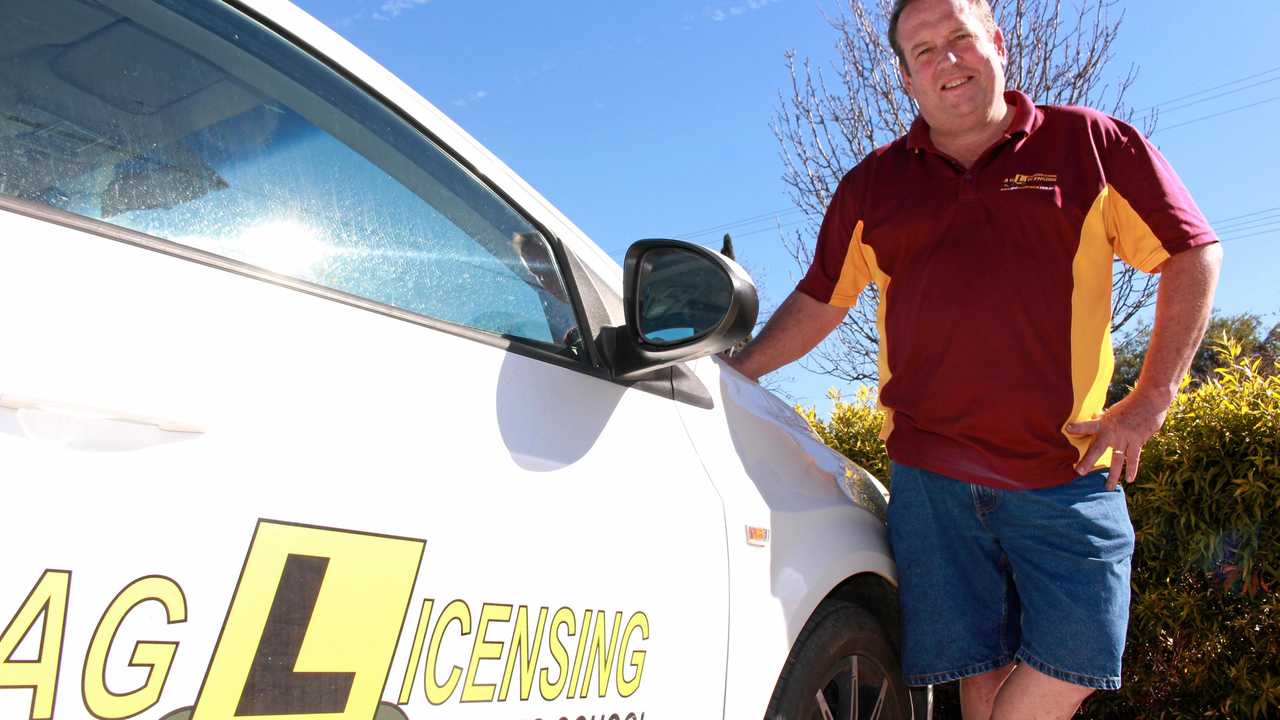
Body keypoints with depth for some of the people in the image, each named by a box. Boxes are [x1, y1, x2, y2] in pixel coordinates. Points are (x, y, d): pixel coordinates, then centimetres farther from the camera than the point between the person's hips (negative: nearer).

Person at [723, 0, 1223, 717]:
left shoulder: (1091, 144, 5)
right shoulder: (872, 186, 12)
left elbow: (1195, 254, 8)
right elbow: (819, 301, 18)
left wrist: (1150, 400, 0)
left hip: (1069, 470, -1)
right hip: (930, 478, 1)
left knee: (1075, 662, -8)